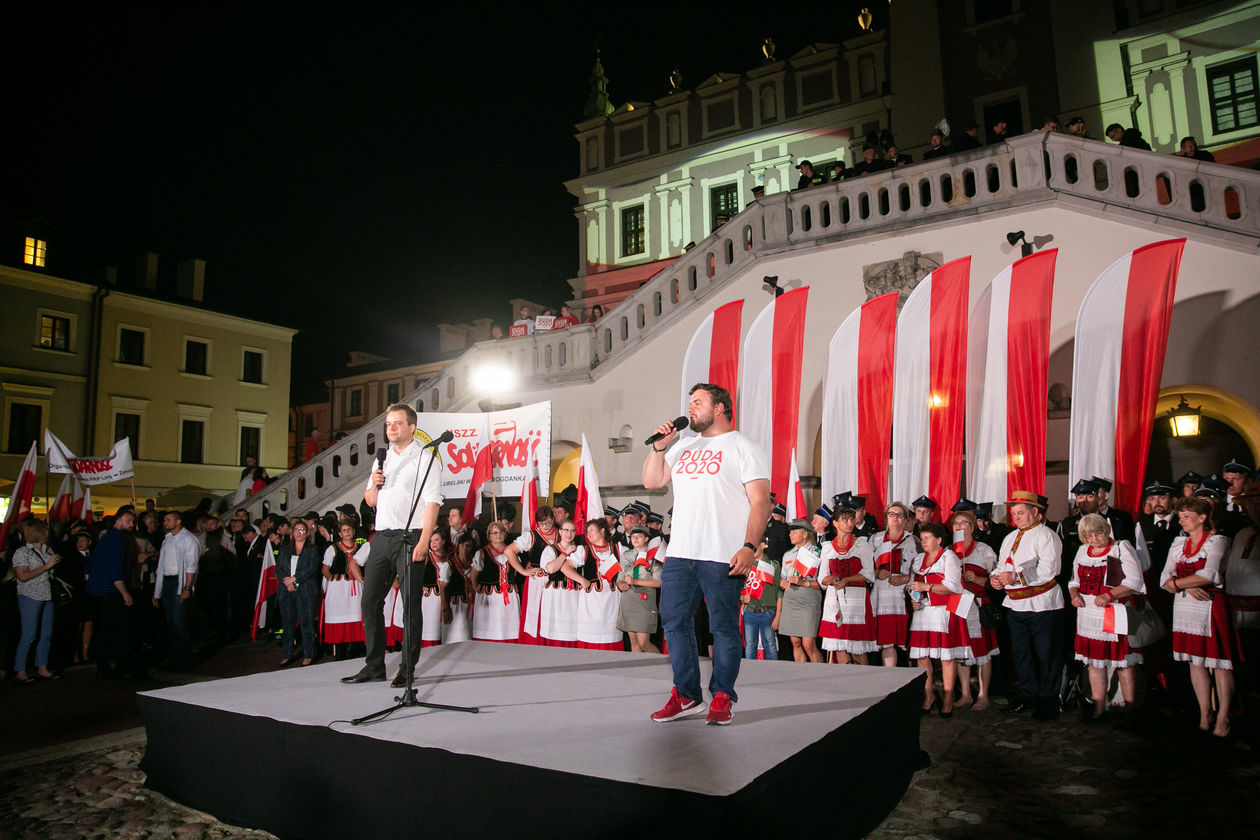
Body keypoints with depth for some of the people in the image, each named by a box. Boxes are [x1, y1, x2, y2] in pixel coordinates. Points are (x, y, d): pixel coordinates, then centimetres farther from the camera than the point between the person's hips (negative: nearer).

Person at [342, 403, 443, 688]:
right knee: (370, 599, 5)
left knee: (410, 603, -2)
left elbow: (432, 502, -10)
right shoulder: (383, 458, 19)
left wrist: (423, 541, -19)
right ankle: (374, 665, 15)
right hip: (381, 536, 7)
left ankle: (407, 668, 7)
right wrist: (374, 485, -1)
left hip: (409, 537, -6)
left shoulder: (424, 457, -2)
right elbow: (370, 501, 22)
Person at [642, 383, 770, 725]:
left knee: (724, 628, 1)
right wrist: (660, 446, 5)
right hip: (679, 554, 7)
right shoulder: (683, 446, 19)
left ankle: (722, 698, 15)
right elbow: (651, 481, 20)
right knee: (674, 622, 8)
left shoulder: (743, 448, -1)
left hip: (723, 558, -6)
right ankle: (687, 696, 19)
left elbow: (761, 502, -8)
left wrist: (750, 547, -18)